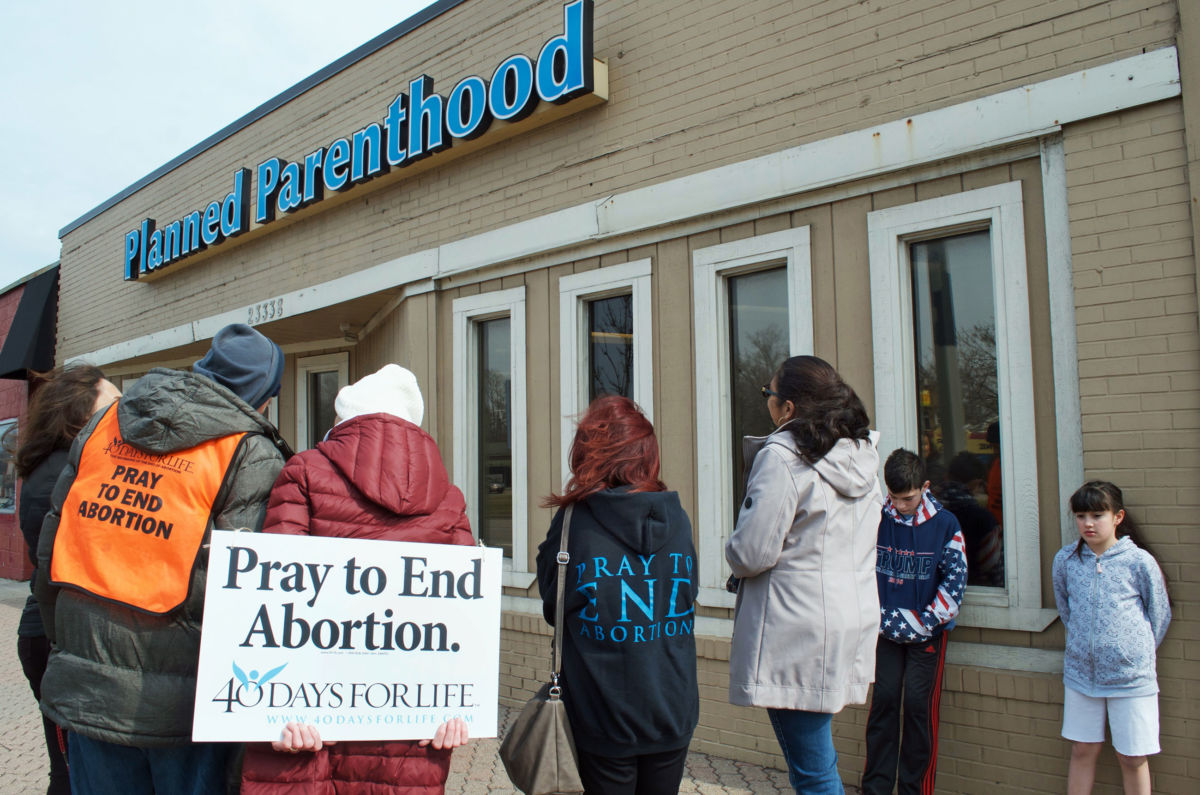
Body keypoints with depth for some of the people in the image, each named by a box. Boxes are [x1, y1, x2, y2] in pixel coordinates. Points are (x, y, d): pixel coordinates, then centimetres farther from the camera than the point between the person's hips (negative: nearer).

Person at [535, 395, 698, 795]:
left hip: (605, 718, -3)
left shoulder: (573, 522, -15)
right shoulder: (676, 518, -7)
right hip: (673, 714, 3)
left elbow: (553, 609, -2)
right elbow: (687, 600, 7)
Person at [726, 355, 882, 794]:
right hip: (854, 621, 9)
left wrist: (734, 550, 3)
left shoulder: (782, 458, -16)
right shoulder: (862, 455, 9)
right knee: (815, 755, 21)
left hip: (799, 632, -8)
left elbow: (750, 553, -19)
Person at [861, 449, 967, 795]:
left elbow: (955, 580, -5)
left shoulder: (945, 524, -6)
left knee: (919, 705, -1)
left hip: (928, 632, -2)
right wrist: (878, 616, -3)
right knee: (883, 701, 4)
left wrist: (924, 622, -11)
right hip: (886, 628, 2)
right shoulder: (875, 519, -3)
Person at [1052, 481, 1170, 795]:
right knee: (1083, 751, 11)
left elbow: (1160, 614, 5)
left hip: (1131, 677, -2)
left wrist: (1139, 652, 10)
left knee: (1132, 758, 8)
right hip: (1080, 673, 2)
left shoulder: (1139, 561, -8)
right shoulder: (1065, 560, -1)